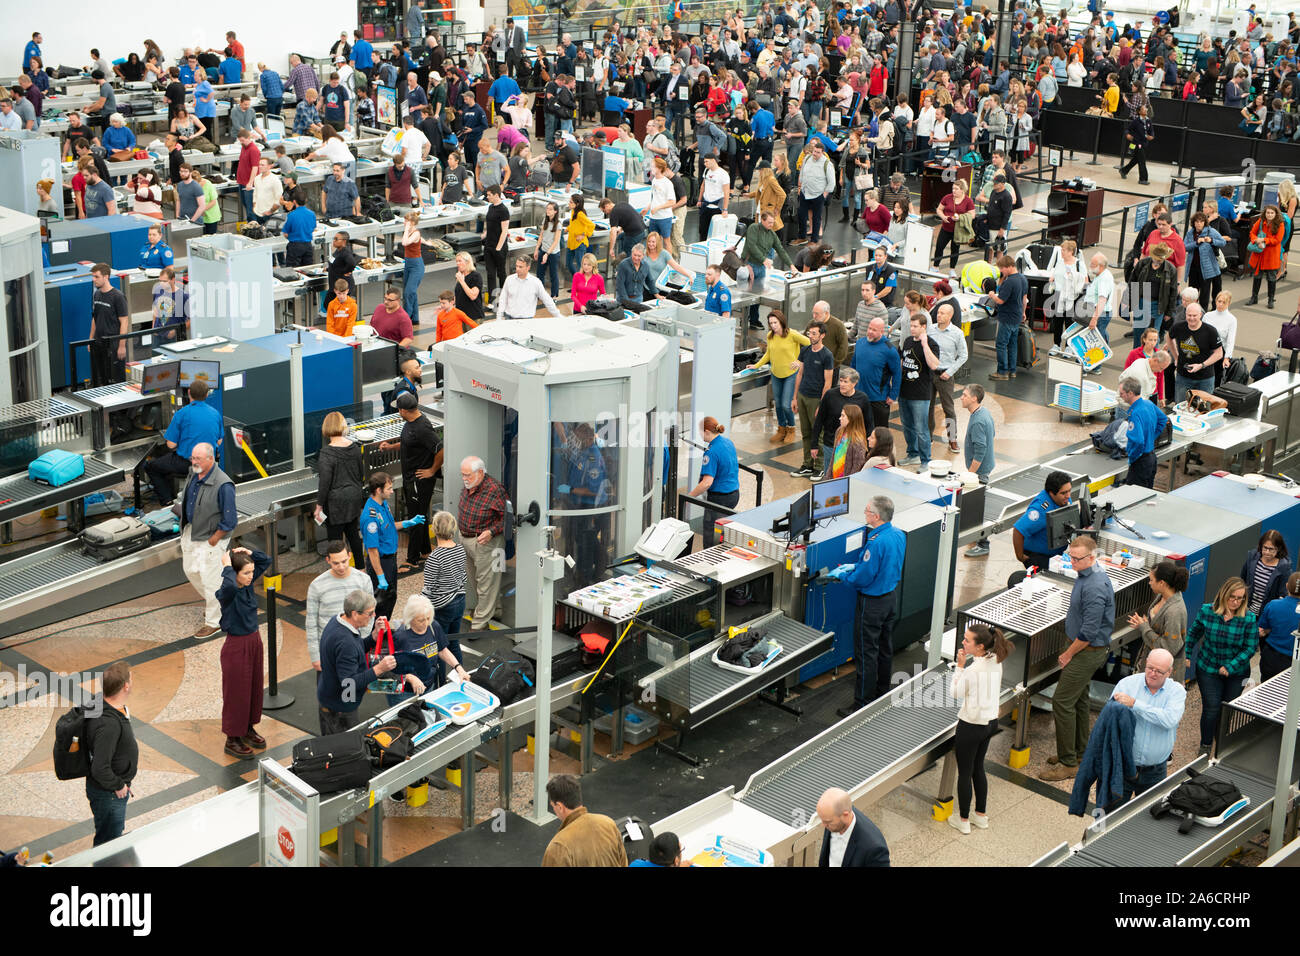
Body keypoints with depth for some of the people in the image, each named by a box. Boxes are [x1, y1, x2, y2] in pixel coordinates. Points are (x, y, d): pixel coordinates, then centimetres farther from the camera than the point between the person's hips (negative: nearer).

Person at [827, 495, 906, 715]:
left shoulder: (876, 542, -29)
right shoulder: (899, 535, -1)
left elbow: (862, 579, -24)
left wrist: (841, 575, -7)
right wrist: (854, 566, 10)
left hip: (872, 603, -9)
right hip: (891, 597, 9)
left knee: (866, 653, 0)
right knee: (885, 647, 21)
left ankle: (862, 703, 7)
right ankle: (883, 692, 35)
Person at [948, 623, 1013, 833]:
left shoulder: (972, 671, -28)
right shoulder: (996, 662, -5)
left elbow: (955, 693, -11)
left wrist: (960, 665, -11)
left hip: (971, 726, -8)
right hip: (991, 721, 8)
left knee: (965, 773, 10)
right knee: (978, 768, 24)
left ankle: (963, 820, 23)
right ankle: (981, 816, 34)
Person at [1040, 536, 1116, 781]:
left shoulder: (1095, 587, -27)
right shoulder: (1085, 575, 6)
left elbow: (1089, 631, -26)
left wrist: (1069, 654, -13)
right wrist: (1071, 651, 19)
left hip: (1089, 651, -10)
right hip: (1087, 649, 10)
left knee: (1062, 701, -8)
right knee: (1079, 699, 19)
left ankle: (1069, 763, -2)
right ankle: (1079, 751, 32)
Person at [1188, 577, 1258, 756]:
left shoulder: (1249, 619, -15)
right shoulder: (1207, 611, -10)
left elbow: (1250, 648, -11)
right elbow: (1193, 633, 8)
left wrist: (1230, 667, -18)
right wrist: (1187, 656, 11)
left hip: (1236, 673, 0)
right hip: (1208, 669, 0)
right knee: (1211, 708, -2)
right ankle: (1206, 746, 19)